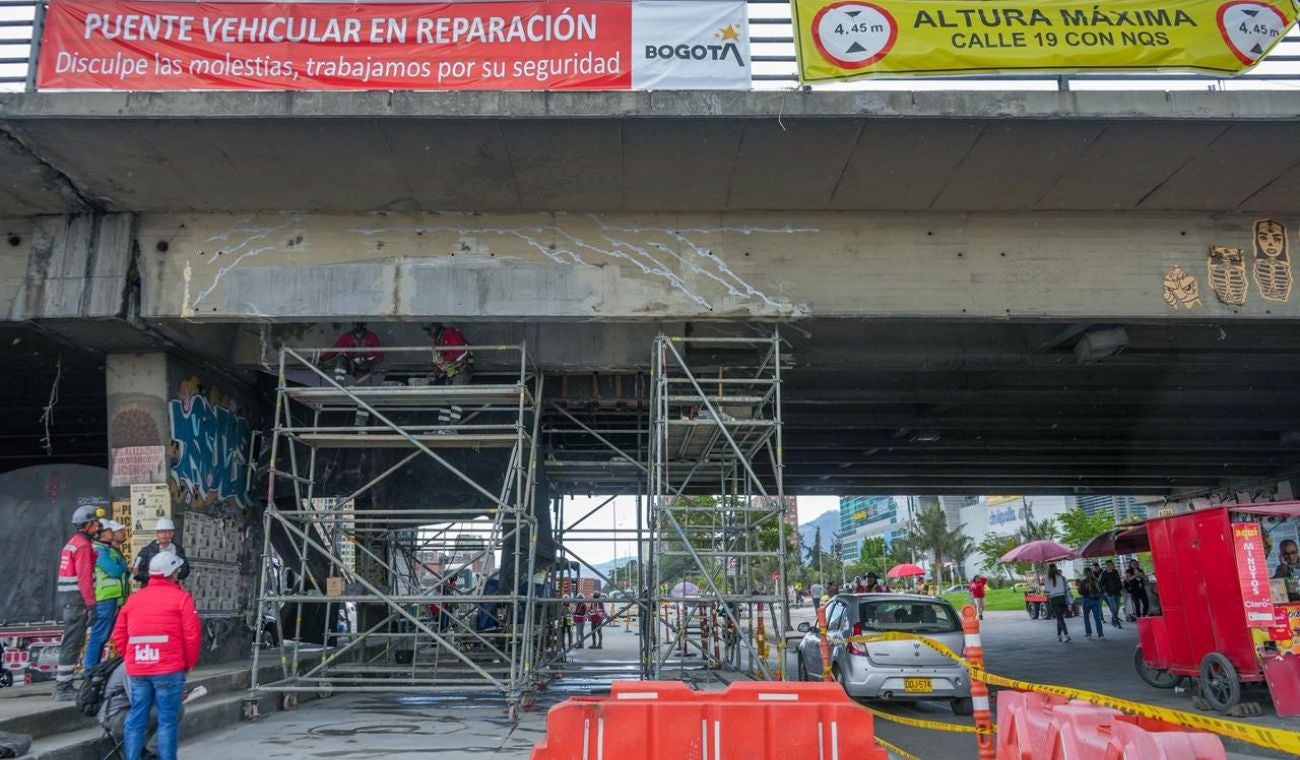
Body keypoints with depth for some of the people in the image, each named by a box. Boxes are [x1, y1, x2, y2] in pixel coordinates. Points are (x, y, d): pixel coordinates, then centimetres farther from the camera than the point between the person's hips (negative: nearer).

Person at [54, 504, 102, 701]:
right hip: (78, 598, -10)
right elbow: (84, 577, -18)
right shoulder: (83, 544, -12)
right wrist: (91, 604, -18)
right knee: (73, 642, -6)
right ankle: (63, 688, -4)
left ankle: (63, 684, 19)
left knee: (72, 642, 14)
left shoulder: (73, 542, 18)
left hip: (69, 598, 10)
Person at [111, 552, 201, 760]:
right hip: (169, 670, -5)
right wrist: (189, 663, 4)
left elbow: (118, 635, 13)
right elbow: (192, 634, -9)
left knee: (136, 719, 12)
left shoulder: (133, 598, 12)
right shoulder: (181, 597, -5)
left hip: (137, 671, 5)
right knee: (168, 720, 1)